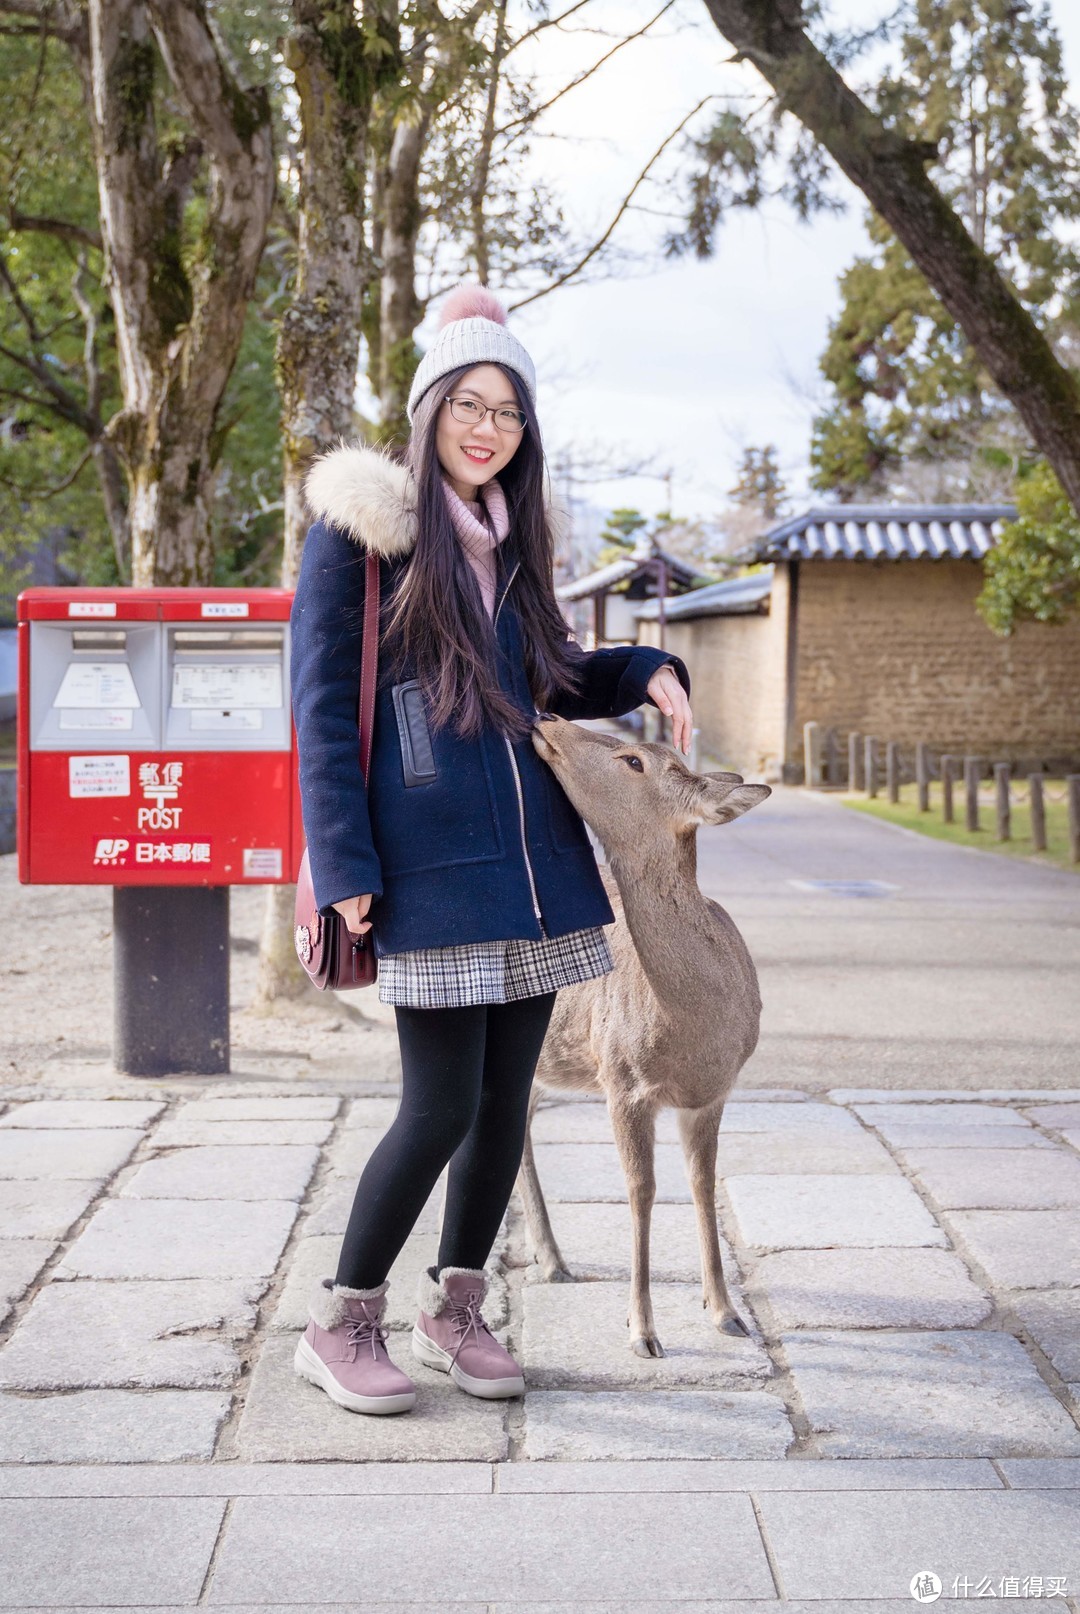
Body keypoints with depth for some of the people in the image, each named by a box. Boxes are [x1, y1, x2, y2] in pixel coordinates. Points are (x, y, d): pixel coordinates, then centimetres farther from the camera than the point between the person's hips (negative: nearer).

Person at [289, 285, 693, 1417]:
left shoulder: (509, 538, 16)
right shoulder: (361, 527, -3)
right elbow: (321, 704, -6)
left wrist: (646, 673, 7)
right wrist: (345, 866, -12)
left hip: (533, 854, 6)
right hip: (430, 867, -6)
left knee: (505, 1101, 9)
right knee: (441, 1110, -6)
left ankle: (453, 1309, 26)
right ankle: (339, 1326, 12)